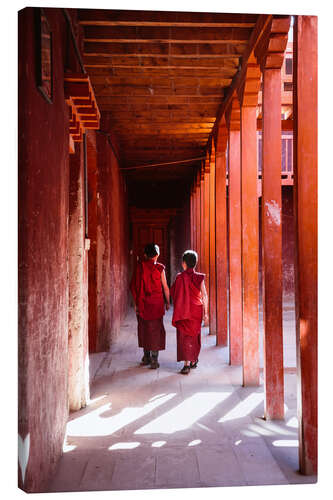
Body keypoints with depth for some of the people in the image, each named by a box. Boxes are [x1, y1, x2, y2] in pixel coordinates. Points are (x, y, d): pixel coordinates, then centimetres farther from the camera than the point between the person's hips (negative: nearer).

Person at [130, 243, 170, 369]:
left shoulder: (139, 267, -2)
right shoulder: (159, 268, -7)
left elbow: (134, 286, -1)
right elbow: (165, 287, -3)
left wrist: (136, 303, 7)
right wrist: (168, 302, 9)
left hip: (142, 303, 2)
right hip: (156, 302, -2)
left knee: (144, 328, 14)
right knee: (155, 329, 5)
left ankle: (146, 357, 23)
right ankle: (154, 359, 4)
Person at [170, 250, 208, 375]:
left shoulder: (180, 277, -10)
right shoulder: (199, 277, -5)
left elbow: (174, 294, -4)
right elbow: (204, 296, -5)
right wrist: (205, 313, 1)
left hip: (184, 312, -2)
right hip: (197, 311, 3)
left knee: (185, 336, 2)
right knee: (195, 335, 18)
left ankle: (187, 365, -5)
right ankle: (194, 361, 29)